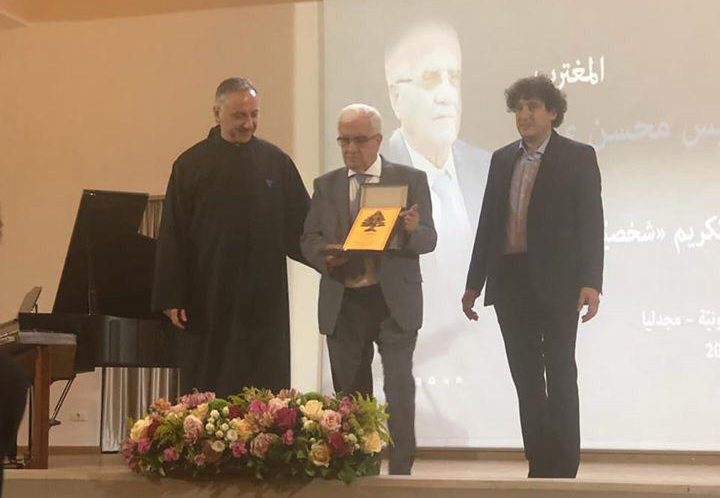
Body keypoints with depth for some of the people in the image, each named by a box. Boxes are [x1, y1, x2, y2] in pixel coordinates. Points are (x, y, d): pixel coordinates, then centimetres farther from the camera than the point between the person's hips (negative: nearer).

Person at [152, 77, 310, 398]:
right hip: (208, 302, -1)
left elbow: (302, 226, 8)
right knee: (205, 395, 3)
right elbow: (172, 237, 1)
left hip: (263, 299, 1)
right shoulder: (191, 165, 2)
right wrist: (172, 298, -4)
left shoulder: (275, 162, 5)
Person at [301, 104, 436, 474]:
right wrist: (326, 255, -14)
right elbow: (308, 239, 9)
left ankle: (400, 472, -3)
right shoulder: (325, 186, 11)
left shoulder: (410, 180, 4)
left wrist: (413, 230, -25)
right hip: (343, 302, 3)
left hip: (395, 301, -3)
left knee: (399, 388, -8)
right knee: (348, 392, 7)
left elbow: (429, 239, -2)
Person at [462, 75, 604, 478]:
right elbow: (488, 223, 14)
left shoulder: (578, 157, -1)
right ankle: (539, 467, 14)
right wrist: (474, 283, 12)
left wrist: (591, 282, -17)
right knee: (526, 380, 7)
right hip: (511, 283, 5)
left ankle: (564, 470, 4)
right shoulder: (502, 159, 13)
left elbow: (591, 223, -7)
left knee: (560, 375, -1)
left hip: (557, 283, -5)